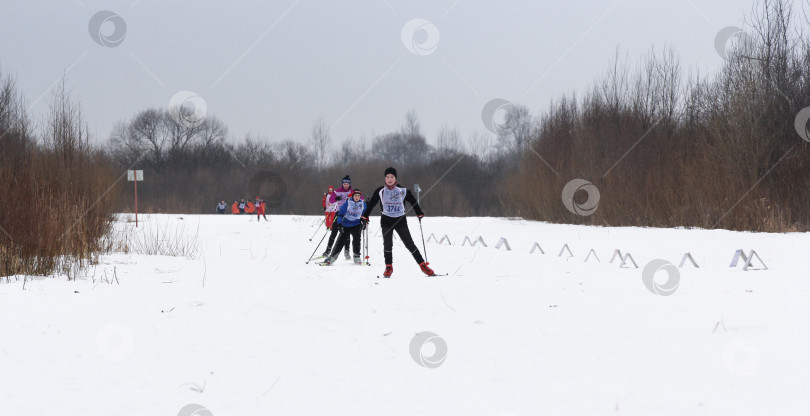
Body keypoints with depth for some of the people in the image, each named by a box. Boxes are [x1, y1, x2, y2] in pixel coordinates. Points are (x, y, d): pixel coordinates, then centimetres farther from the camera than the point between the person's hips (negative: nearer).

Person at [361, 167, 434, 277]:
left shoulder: (403, 190, 0)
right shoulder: (380, 191, 1)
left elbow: (413, 201, 11)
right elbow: (371, 204, 10)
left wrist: (420, 214, 17)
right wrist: (365, 216, 10)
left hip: (400, 220, -1)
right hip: (386, 221, 1)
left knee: (409, 244, -3)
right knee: (387, 244, -7)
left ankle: (423, 265, 0)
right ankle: (389, 267, 8)